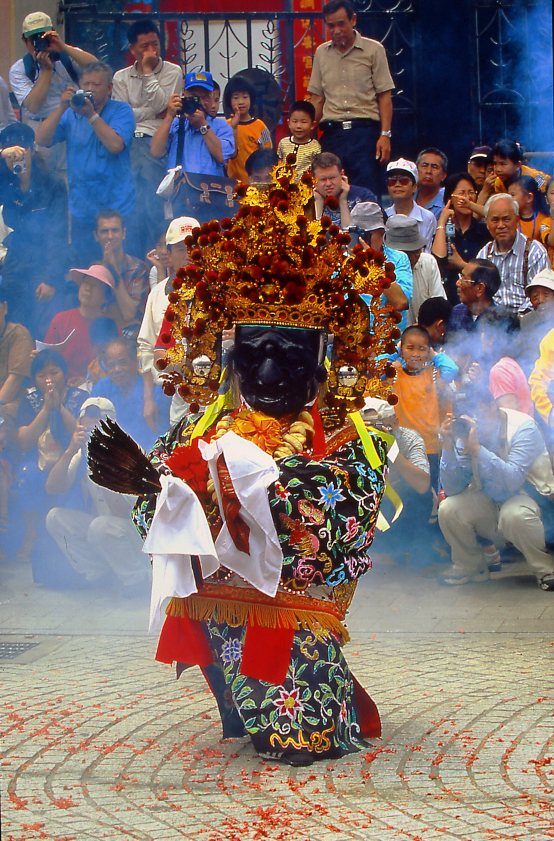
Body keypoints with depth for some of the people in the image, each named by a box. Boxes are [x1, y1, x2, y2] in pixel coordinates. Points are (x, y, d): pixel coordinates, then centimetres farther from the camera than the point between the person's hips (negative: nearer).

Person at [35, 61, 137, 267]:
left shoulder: (122, 111, 1)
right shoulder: (71, 113, 9)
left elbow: (116, 145, -16)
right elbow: (42, 140, -3)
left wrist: (91, 115, -18)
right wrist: (61, 108, -12)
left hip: (118, 208, -3)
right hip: (82, 209, 3)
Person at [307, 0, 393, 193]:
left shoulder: (373, 50, 4)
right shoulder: (321, 53, 14)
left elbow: (384, 96, 1)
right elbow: (317, 98, 16)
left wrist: (385, 134, -8)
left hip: (365, 131, -3)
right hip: (332, 132, 3)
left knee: (367, 191, -10)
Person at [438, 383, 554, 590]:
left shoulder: (523, 427, -21)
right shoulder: (466, 431, -7)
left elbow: (512, 481, -35)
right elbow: (453, 489, -10)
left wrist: (476, 448, -39)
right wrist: (448, 446, -23)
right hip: (489, 502, 5)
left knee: (514, 514, -37)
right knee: (448, 509, -20)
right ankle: (470, 567, 8)